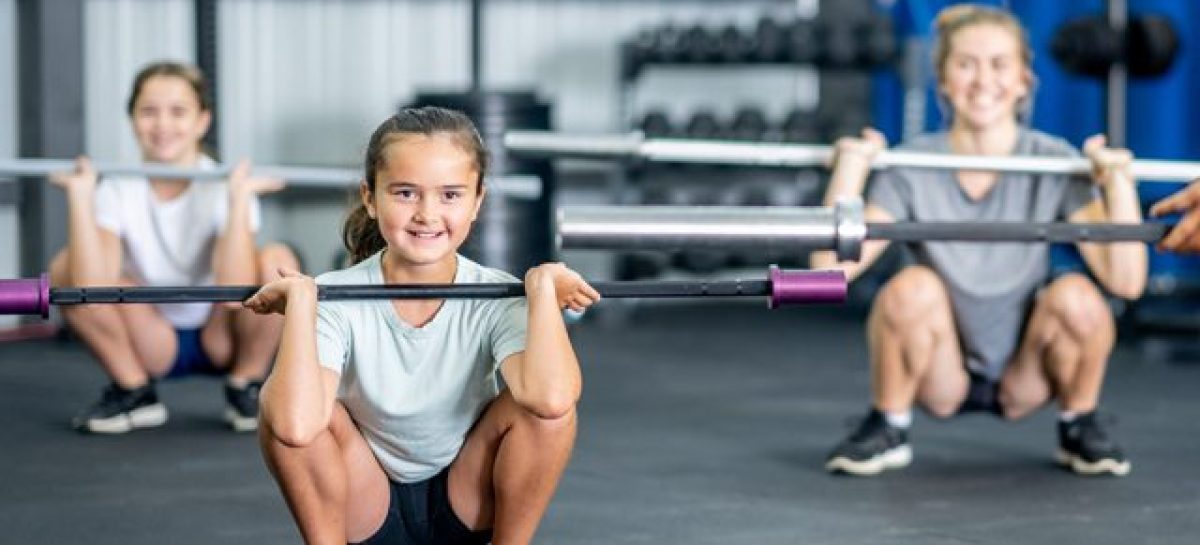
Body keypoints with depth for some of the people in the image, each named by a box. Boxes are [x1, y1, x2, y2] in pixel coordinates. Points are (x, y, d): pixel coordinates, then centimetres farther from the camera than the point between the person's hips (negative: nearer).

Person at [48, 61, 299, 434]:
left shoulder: (222, 187, -17)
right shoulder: (118, 190, -12)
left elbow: (236, 293, -33)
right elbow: (91, 287, -30)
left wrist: (239, 200, -38)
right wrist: (80, 197, -31)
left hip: (222, 342, -1)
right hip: (152, 344, 1)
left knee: (277, 262, -29)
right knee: (65, 270, -22)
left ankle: (245, 387, -5)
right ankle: (133, 391, -2)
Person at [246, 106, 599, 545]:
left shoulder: (495, 299, -18)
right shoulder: (338, 298, -20)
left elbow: (549, 398, -42)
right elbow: (296, 426, -41)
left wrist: (542, 287, -32)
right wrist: (299, 298, -36)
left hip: (466, 505, 1)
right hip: (365, 509, 0)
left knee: (542, 405, -27)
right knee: (278, 404, -28)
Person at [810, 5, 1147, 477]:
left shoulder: (1054, 164, -13)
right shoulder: (912, 170, -15)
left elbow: (1126, 281, -22)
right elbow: (831, 268, -27)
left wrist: (1118, 182, -29)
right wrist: (850, 170, -29)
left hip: (1024, 374, 1)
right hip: (942, 378, -1)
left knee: (1077, 297, -29)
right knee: (912, 288, -31)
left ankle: (1080, 427, -1)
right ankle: (887, 427, -6)